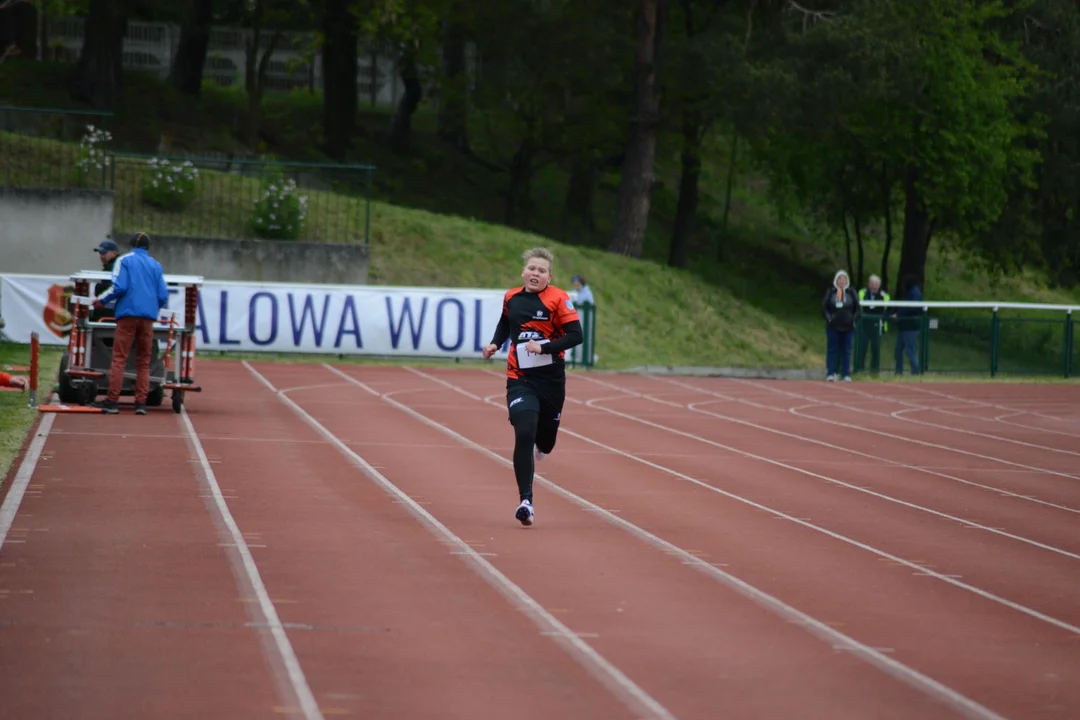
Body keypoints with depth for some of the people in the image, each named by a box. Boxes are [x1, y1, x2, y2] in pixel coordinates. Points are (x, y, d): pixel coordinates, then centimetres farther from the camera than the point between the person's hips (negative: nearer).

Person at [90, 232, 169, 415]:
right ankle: (141, 403, 2)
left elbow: (119, 287, -10)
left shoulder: (124, 260, 4)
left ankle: (112, 401, -9)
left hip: (128, 314, -4)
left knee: (119, 359, -4)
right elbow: (163, 296, 10)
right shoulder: (156, 265, 14)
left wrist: (101, 301, 3)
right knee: (143, 362, 8)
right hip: (148, 317, 4)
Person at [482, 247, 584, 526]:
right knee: (524, 435, -17)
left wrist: (545, 347, -23)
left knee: (545, 442, 15)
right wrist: (495, 344, 7)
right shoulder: (511, 298, 3)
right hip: (520, 379, 1)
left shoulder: (558, 299, -9)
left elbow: (576, 335, -13)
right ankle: (525, 501, -16)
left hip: (551, 379, -1)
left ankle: (541, 446, 56)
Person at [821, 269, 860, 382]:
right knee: (832, 350, -1)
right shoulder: (830, 292, 2)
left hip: (848, 327, 1)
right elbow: (824, 307, 1)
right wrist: (829, 318, -11)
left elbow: (857, 308, 6)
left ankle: (846, 374, 6)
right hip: (833, 326, -1)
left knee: (846, 351, 3)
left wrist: (853, 319, -5)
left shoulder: (851, 293, 5)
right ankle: (830, 374, 0)